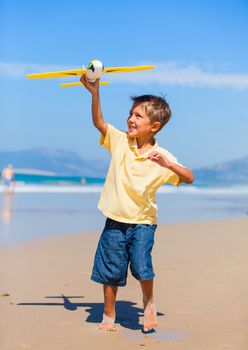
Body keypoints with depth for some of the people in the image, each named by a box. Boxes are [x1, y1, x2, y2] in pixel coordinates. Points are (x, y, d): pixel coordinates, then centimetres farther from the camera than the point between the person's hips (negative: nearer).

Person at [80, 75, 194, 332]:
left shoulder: (161, 157, -9)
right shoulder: (120, 140, -1)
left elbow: (189, 178, -14)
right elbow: (99, 123, -4)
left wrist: (168, 164, -31)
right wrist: (95, 93, -16)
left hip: (142, 222, -3)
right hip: (115, 221, 3)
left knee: (142, 268, -16)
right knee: (110, 273, 8)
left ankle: (149, 303, 15)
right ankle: (109, 316, 26)